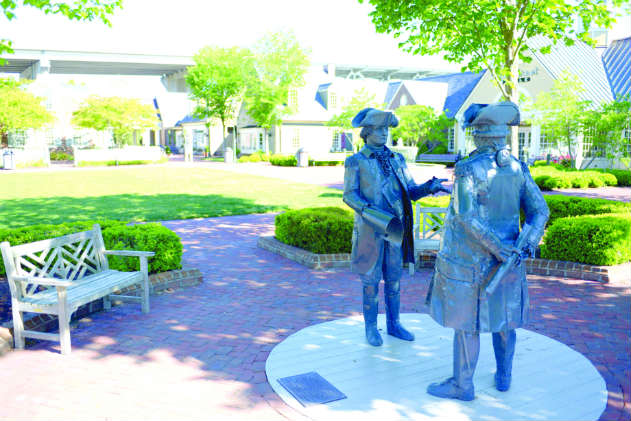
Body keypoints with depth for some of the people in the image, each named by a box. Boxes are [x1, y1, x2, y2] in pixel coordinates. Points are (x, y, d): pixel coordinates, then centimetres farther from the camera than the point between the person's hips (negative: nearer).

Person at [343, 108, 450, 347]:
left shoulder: (397, 160, 10)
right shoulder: (356, 162, -4)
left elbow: (410, 191, 7)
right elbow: (349, 195, -9)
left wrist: (429, 187, -15)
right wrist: (376, 216, -22)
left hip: (394, 229, 5)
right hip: (370, 230, -4)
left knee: (394, 278, 11)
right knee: (371, 280, 3)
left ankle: (393, 324, 25)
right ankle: (371, 328, 17)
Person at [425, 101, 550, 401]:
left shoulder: (468, 169, -17)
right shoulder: (517, 168, 1)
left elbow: (467, 215, -24)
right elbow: (539, 210, -2)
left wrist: (501, 249, -19)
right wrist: (525, 245, -11)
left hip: (470, 259, -6)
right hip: (505, 259, 6)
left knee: (466, 321, 5)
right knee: (503, 317, 19)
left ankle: (462, 385, 17)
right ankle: (504, 377, 34)